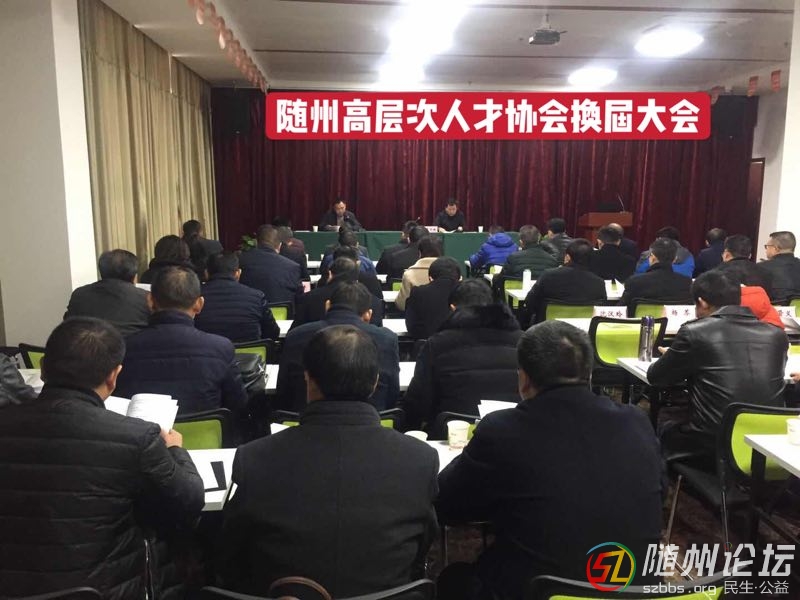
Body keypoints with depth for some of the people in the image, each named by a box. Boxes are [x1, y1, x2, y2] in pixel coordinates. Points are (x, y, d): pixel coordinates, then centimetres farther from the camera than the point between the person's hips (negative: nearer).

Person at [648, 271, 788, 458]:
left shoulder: (693, 331, -8)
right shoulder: (776, 335, 5)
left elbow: (655, 377, 4)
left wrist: (671, 357, 27)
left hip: (712, 442, -5)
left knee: (666, 430, 27)